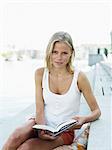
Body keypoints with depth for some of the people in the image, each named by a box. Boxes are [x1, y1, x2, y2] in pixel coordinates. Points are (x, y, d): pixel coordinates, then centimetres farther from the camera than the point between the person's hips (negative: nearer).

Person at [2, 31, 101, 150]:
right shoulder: (40, 74, -4)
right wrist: (42, 129, -27)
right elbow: (39, 109, -7)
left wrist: (84, 119, -27)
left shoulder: (79, 77, -12)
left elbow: (96, 111, -5)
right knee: (16, 137, -30)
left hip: (65, 131, -2)